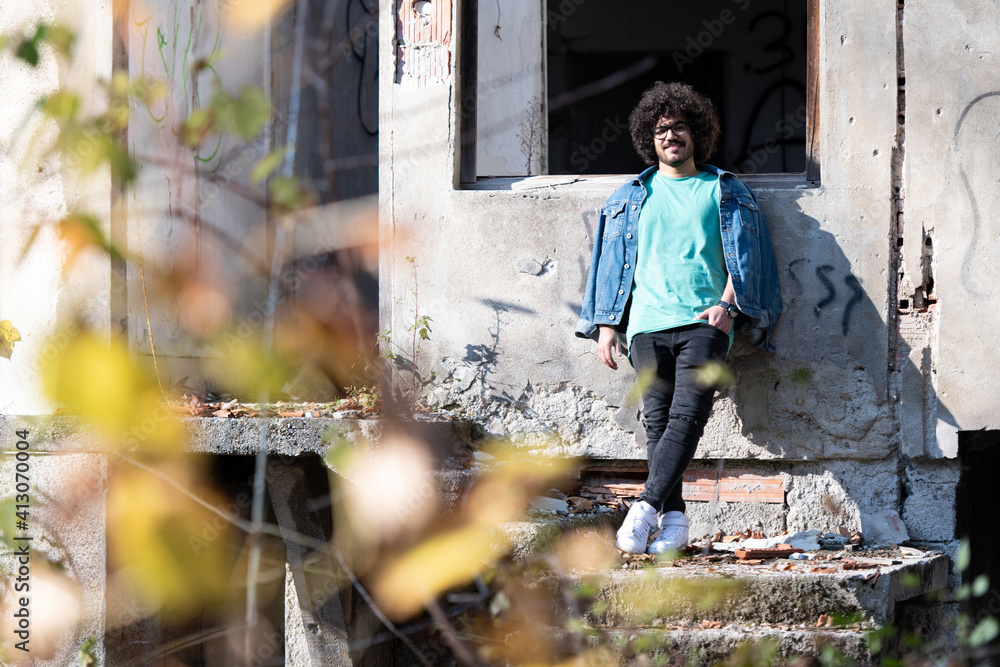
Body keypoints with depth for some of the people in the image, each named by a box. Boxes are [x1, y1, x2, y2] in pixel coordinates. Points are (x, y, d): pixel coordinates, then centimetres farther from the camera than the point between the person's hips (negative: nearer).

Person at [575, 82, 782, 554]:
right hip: (647, 322, 2)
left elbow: (746, 256, 10)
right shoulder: (632, 197, 20)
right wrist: (606, 325, 10)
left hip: (705, 321, -2)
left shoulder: (725, 191, 15)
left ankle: (647, 506, -24)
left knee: (687, 415, -18)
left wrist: (728, 305, -6)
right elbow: (612, 264, 20)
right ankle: (673, 520, -9)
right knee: (657, 418, -6)